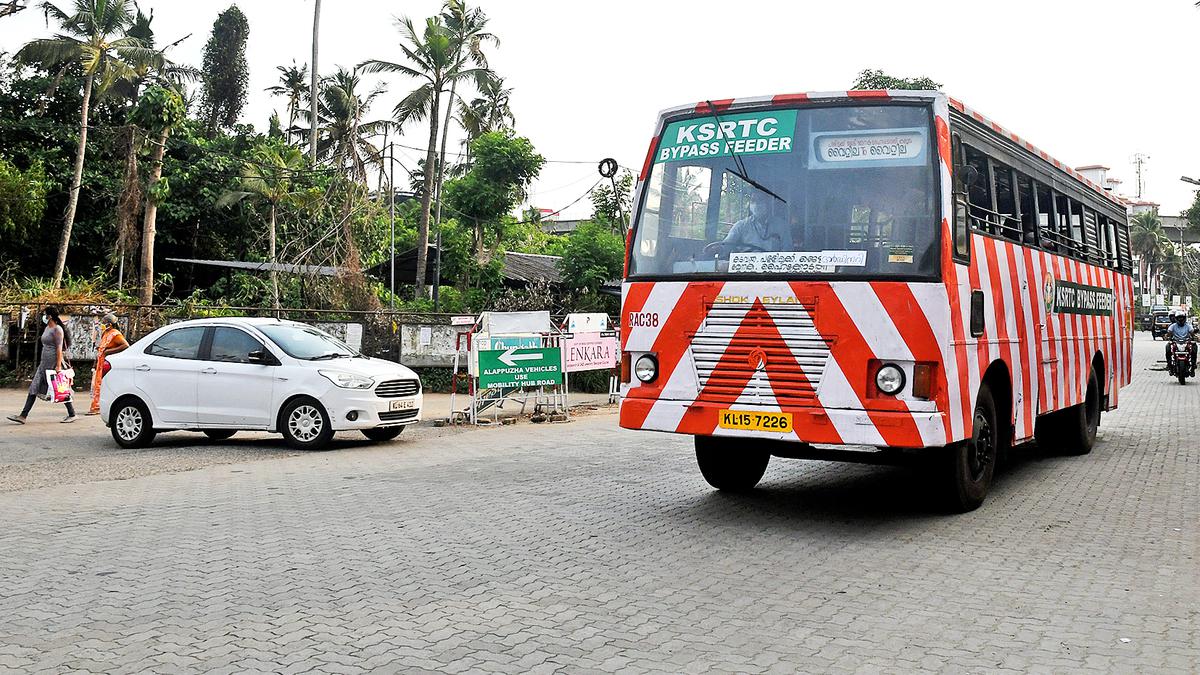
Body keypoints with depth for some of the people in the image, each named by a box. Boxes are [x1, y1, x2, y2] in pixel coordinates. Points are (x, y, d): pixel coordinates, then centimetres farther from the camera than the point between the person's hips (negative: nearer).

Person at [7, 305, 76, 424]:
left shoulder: (57, 329, -12)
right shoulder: (47, 328, 16)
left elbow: (59, 348, -18)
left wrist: (58, 365, -23)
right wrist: (43, 363, 22)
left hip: (53, 363, -9)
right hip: (44, 363, 9)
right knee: (34, 388, 3)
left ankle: (72, 415, 8)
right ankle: (23, 416, 2)